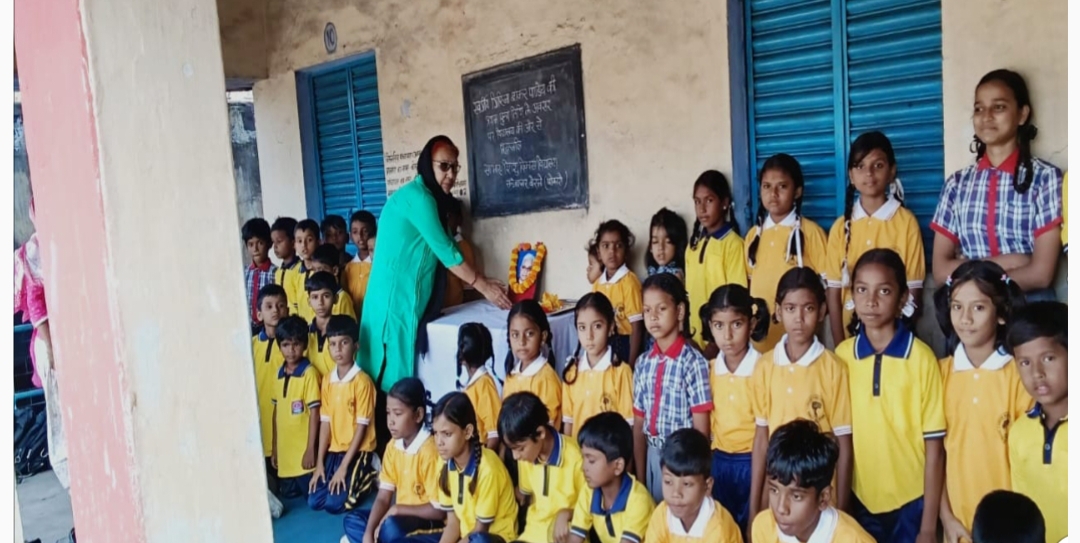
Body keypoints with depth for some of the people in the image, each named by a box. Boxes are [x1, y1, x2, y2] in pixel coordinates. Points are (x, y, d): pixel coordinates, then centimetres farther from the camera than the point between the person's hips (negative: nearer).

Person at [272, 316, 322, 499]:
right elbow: (277, 411, 12)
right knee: (288, 494, 15)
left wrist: (310, 449, -14)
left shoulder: (309, 372, -13)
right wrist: (274, 447, 13)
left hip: (303, 449, -6)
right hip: (285, 449, 6)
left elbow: (314, 413, -14)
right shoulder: (279, 373, 6)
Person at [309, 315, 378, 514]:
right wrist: (320, 462, -2)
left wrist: (344, 466, -16)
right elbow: (325, 422, 4)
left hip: (358, 451, -6)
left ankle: (367, 477, 10)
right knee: (314, 502, -5)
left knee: (334, 504, -16)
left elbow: (361, 426, -15)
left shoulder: (362, 381, -16)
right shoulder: (327, 380, 4)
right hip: (334, 450, 6)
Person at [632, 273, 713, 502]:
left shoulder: (693, 361, -14)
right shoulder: (644, 363, 3)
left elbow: (701, 429, -12)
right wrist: (639, 477, 6)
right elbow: (639, 425, 7)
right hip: (653, 457, 5)